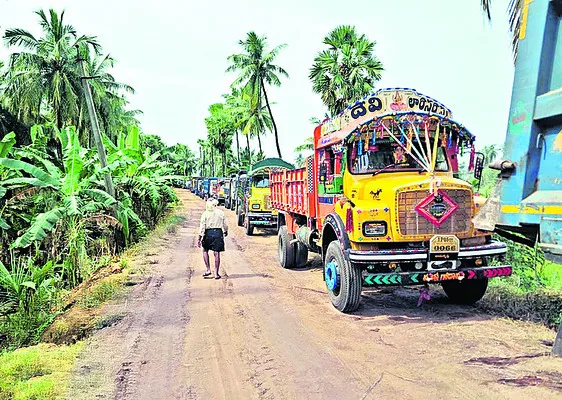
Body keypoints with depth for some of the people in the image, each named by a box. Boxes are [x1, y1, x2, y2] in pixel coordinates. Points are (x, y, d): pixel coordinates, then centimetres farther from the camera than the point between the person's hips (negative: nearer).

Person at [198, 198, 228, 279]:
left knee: (205, 251, 18)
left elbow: (202, 227, -5)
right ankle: (216, 274, 6)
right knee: (217, 253, 3)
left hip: (208, 233, -1)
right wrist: (226, 231, 32)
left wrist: (200, 239, -2)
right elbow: (225, 225, 11)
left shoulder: (205, 213, -2)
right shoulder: (221, 213, 4)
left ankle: (208, 270, 13)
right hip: (218, 233, 1)